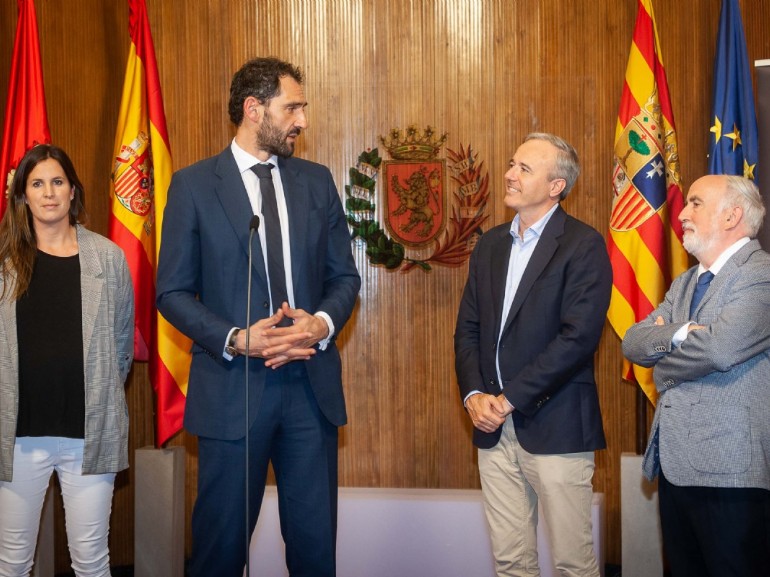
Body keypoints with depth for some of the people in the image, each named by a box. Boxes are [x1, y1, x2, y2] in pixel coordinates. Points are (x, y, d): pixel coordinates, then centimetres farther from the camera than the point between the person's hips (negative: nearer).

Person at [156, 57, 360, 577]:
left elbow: (344, 276, 10)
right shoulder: (194, 185, -2)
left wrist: (323, 324, -11)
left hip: (312, 384, 3)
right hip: (232, 388, -3)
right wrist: (235, 339, -17)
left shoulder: (317, 181, 8)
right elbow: (173, 291, -2)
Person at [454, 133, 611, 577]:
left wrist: (510, 399, -15)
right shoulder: (491, 244, 13)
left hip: (555, 427, -6)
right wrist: (474, 394, -4)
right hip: (494, 425, 6)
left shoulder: (584, 245, -7)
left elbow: (578, 336, -16)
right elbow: (468, 328, 12)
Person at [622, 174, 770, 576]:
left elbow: (720, 347, -25)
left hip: (729, 470, -8)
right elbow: (633, 343, 6)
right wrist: (679, 333, -15)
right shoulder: (684, 284, 17)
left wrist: (662, 368, -6)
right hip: (674, 464, 8)